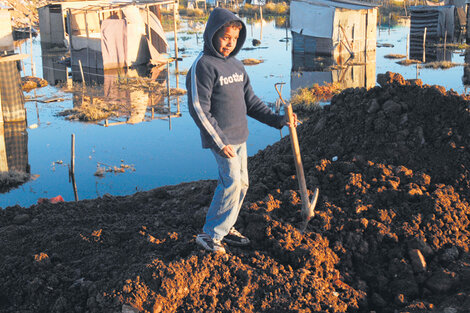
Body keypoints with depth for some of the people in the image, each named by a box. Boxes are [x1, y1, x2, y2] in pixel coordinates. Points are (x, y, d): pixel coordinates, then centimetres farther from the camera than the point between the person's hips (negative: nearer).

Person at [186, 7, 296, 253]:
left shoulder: (236, 65, 12)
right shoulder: (203, 66, -13)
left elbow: (250, 102, 17)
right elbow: (198, 109, -17)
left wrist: (277, 120, 6)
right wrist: (220, 142, -19)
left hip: (239, 136, 8)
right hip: (221, 138, -8)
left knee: (241, 183, 11)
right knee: (232, 183, -13)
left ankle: (225, 228, 25)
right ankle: (210, 235, -1)